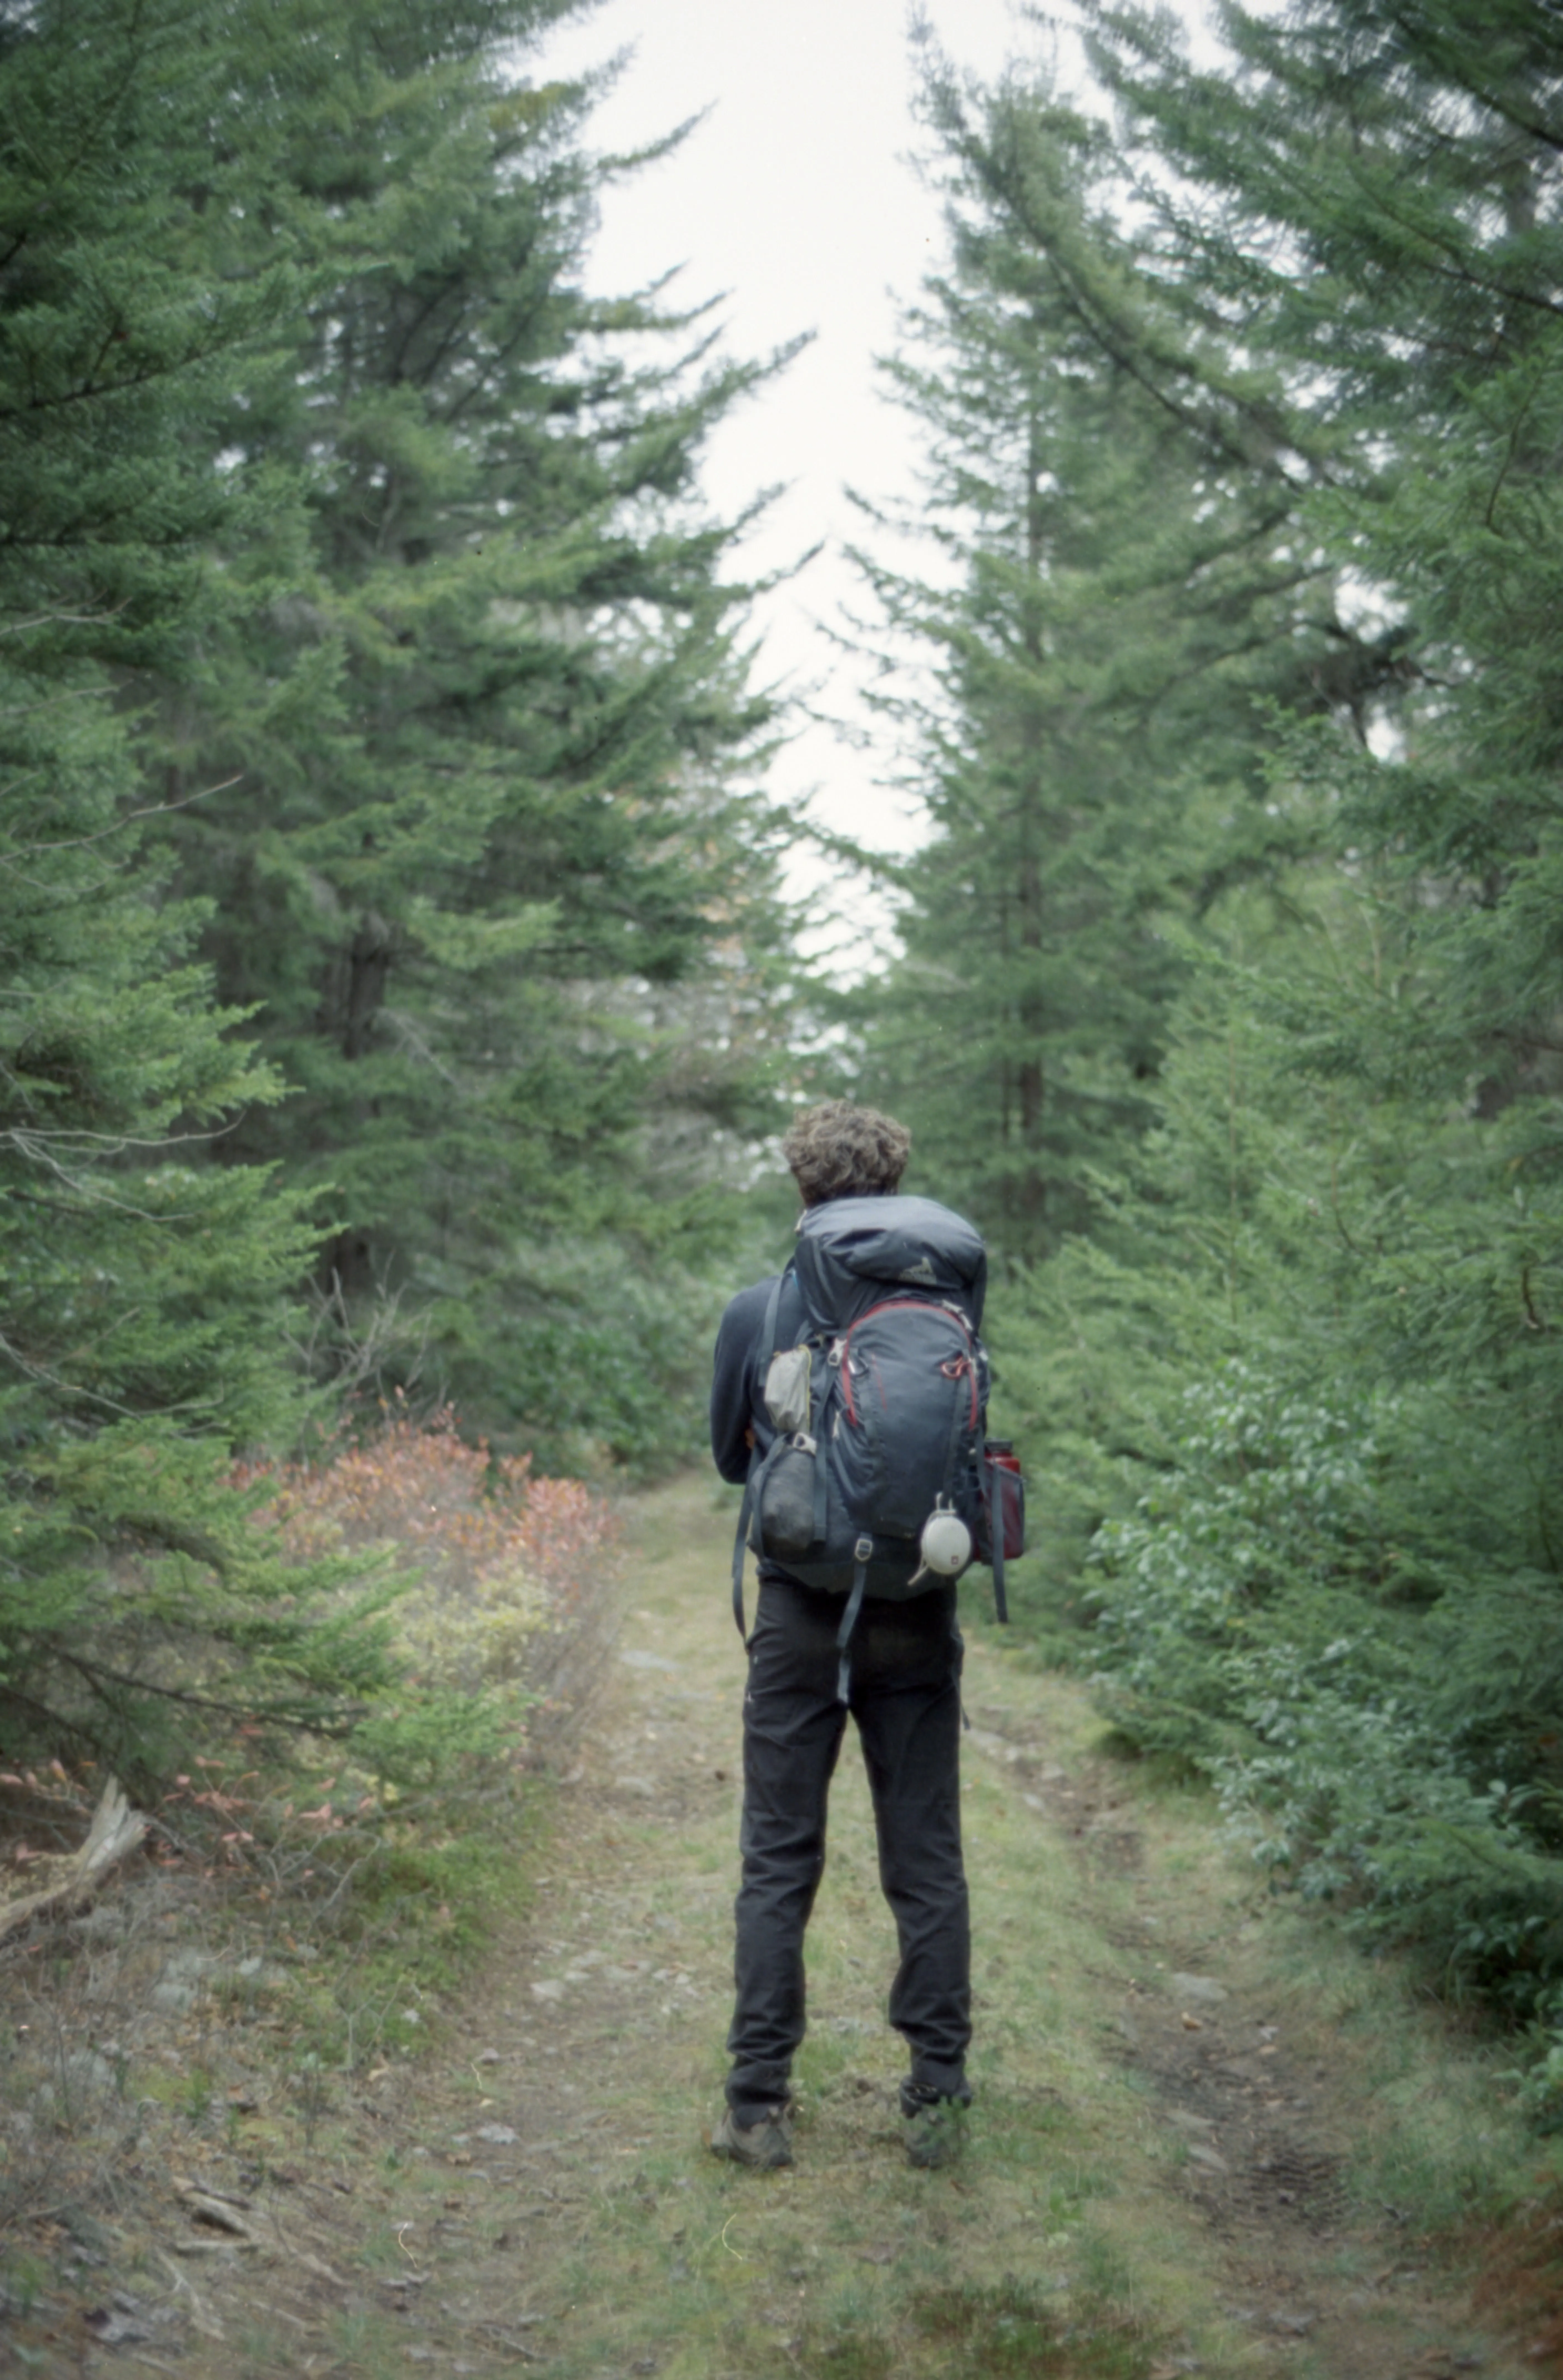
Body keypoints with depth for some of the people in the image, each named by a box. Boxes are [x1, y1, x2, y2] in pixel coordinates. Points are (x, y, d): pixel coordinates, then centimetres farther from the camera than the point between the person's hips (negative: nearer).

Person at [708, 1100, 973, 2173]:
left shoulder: (756, 1313, -5)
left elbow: (731, 1457, 8)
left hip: (802, 1612, -1)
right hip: (918, 1618, 1)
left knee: (779, 1863, 7)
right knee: (927, 1862, 9)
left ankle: (760, 2104, 9)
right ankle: (938, 2098, 14)